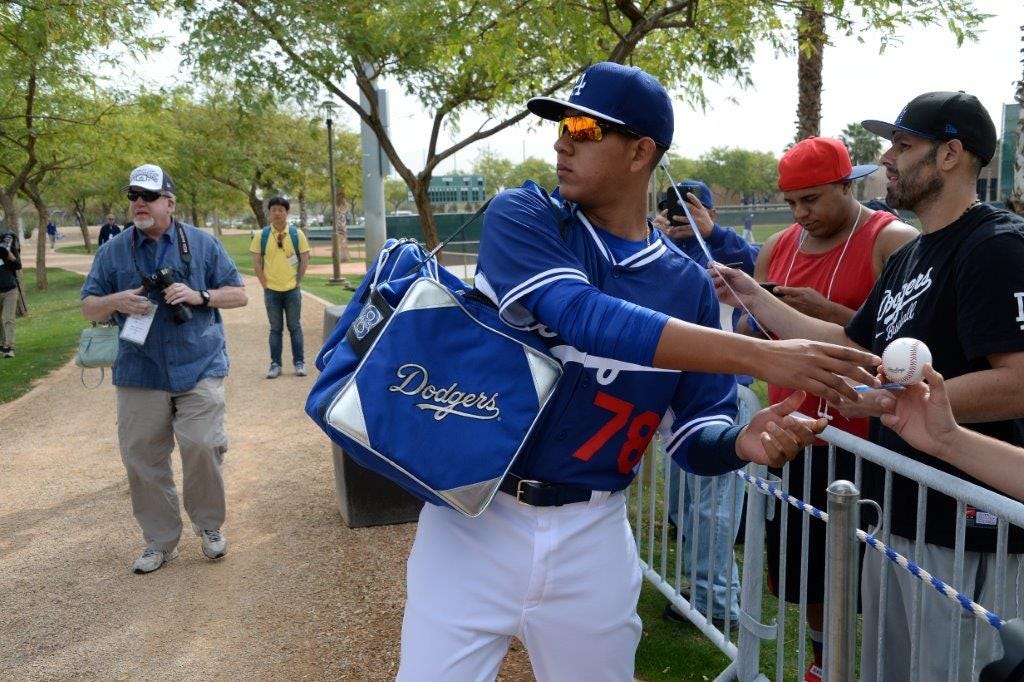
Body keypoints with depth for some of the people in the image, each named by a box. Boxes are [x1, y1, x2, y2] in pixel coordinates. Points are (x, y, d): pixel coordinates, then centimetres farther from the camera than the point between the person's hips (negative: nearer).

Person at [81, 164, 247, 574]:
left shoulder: (202, 244, 4)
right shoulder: (114, 251, 8)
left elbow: (238, 295, 5)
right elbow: (88, 308, 11)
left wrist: (198, 296, -14)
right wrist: (115, 301, -12)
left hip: (199, 368, -2)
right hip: (139, 373, 2)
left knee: (203, 447, -8)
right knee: (142, 458, 5)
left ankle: (209, 527, 17)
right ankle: (160, 541, 21)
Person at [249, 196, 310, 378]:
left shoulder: (297, 234, -1)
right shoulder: (261, 236, -1)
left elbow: (304, 259, 4)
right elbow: (256, 262, 3)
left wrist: (297, 281, 0)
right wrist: (264, 283, -1)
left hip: (292, 289, 0)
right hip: (271, 290, 0)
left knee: (295, 327, 6)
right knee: (275, 329, 7)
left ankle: (299, 363, 15)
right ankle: (275, 364, 15)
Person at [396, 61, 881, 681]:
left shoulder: (687, 285, 2)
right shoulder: (521, 216, -7)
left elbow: (694, 439, 4)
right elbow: (582, 317, -26)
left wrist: (744, 442, -21)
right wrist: (762, 355, -31)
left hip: (591, 534, 2)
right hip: (477, 519, -2)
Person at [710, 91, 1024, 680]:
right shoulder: (909, 257, 13)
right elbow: (852, 345, 19)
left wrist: (886, 399, -21)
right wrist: (753, 296, 16)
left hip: (965, 533, -9)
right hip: (895, 514, 9)